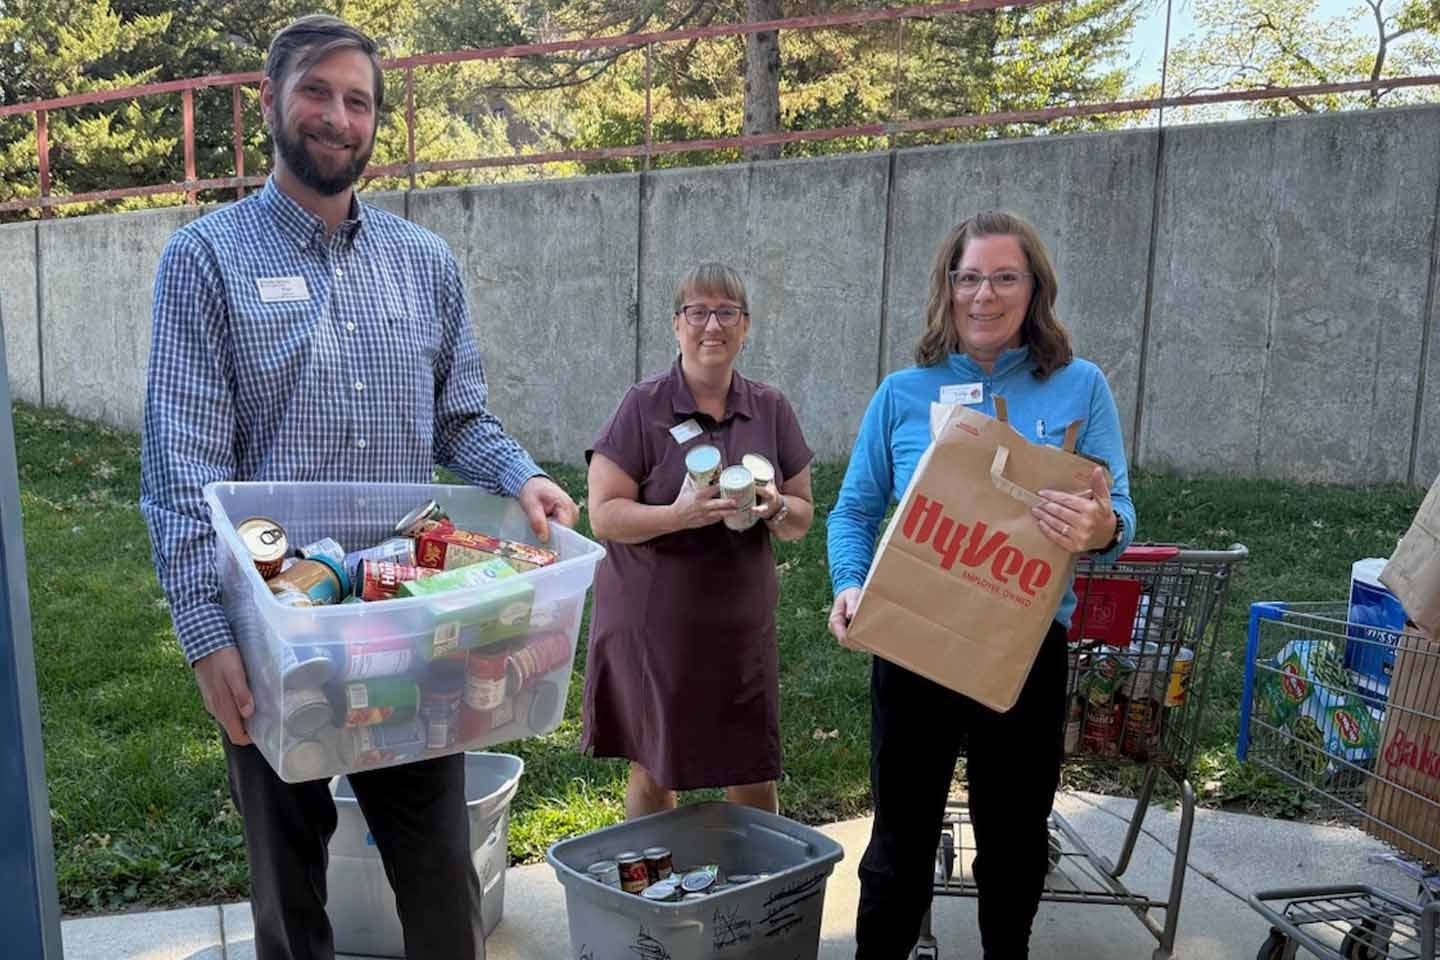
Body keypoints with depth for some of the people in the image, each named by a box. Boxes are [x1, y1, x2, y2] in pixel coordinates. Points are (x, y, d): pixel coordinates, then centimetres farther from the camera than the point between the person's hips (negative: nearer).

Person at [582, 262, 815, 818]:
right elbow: (603, 515, -10)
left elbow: (802, 517, 9)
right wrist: (680, 515, -26)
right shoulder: (643, 407, -6)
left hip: (741, 621, 3)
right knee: (652, 773, 12)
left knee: (753, 781, 7)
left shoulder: (770, 409, 5)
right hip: (652, 620, -2)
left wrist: (776, 509, -13)